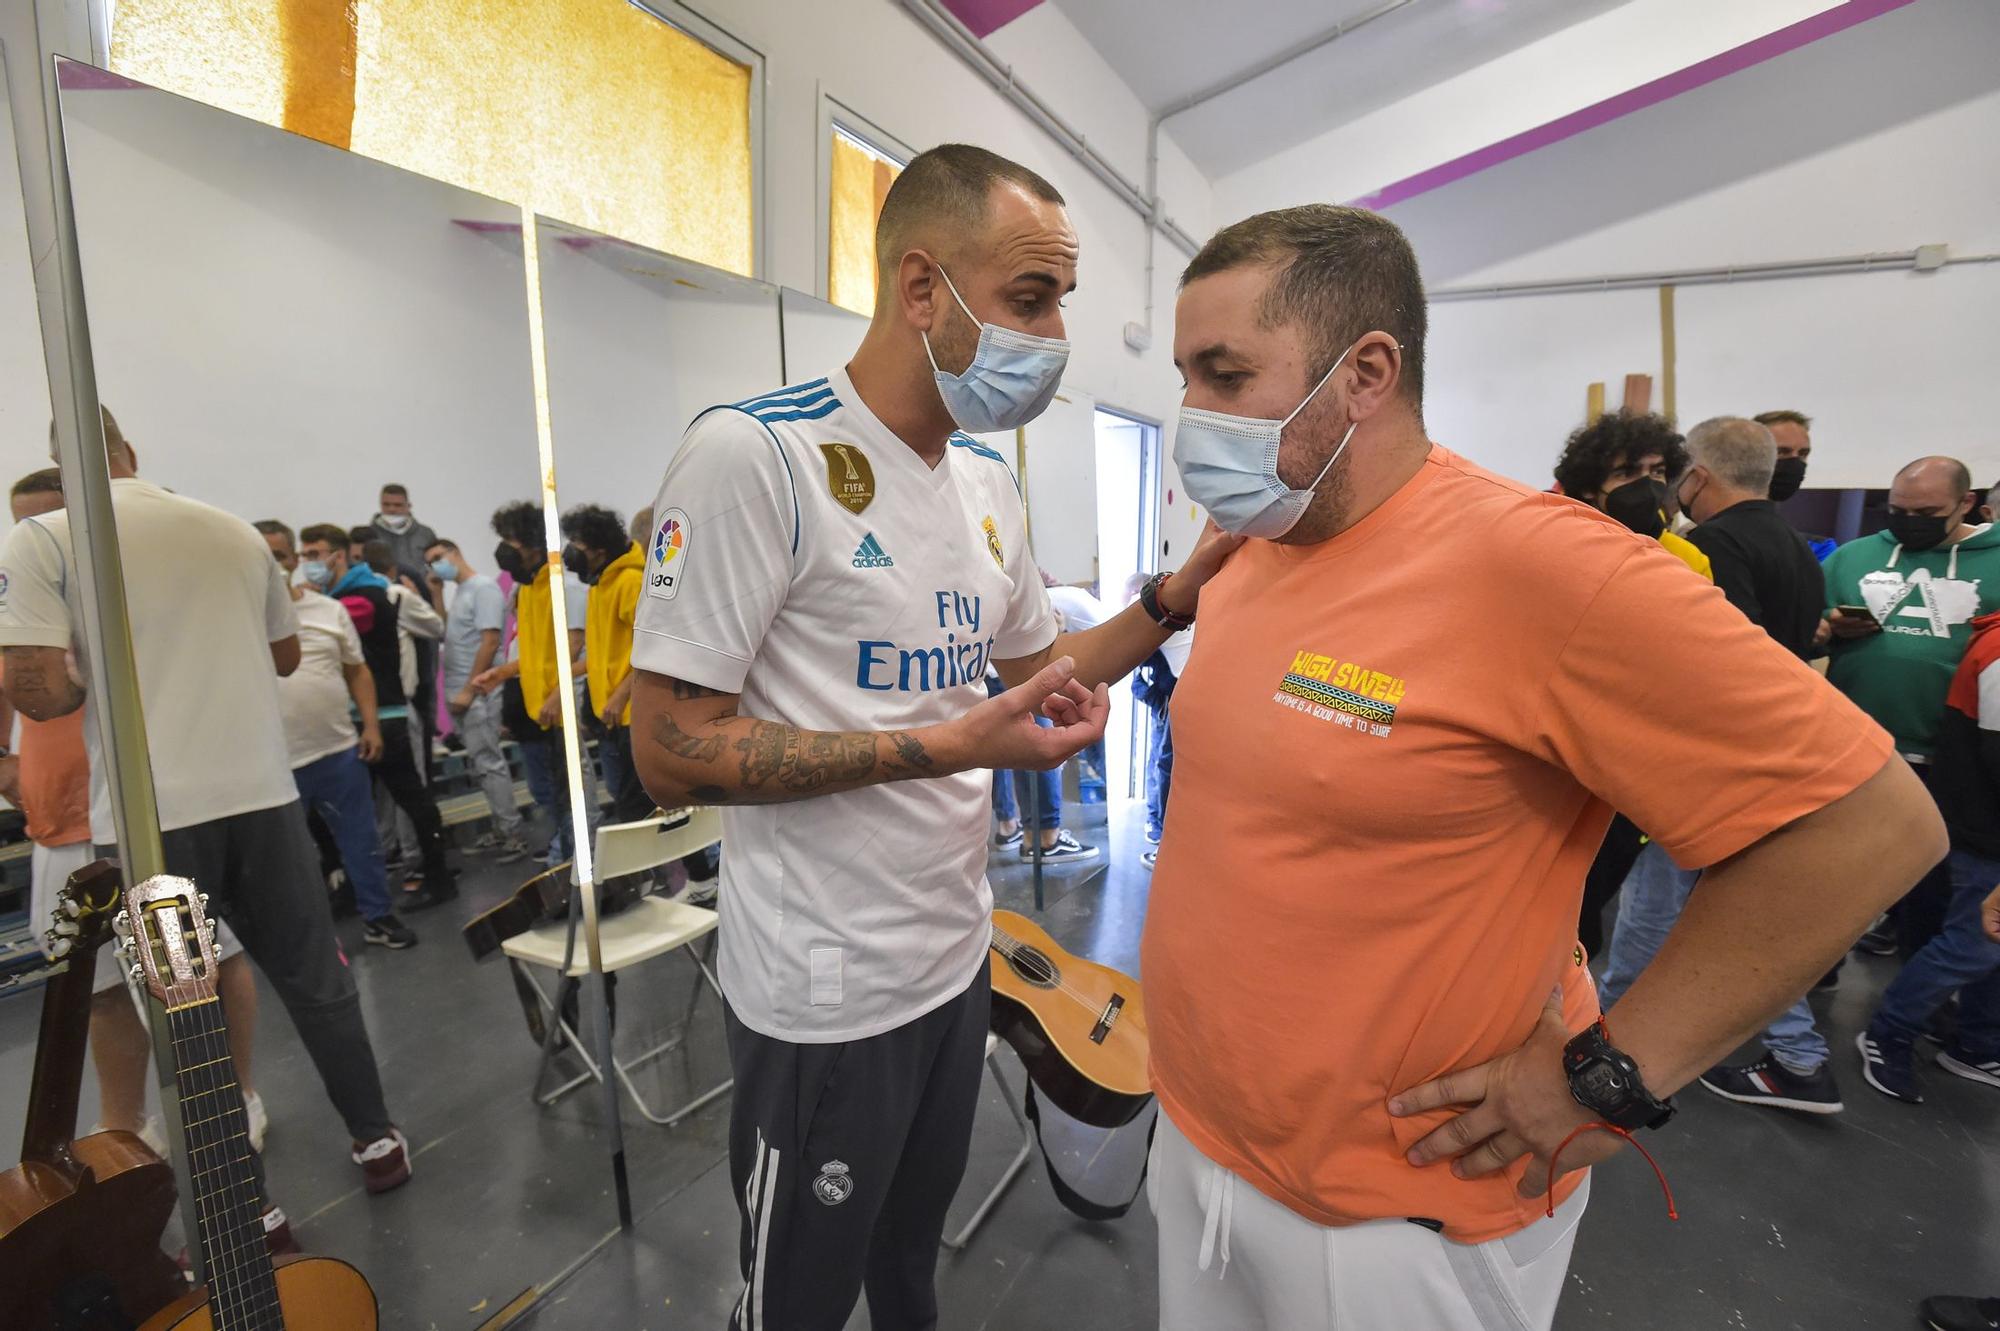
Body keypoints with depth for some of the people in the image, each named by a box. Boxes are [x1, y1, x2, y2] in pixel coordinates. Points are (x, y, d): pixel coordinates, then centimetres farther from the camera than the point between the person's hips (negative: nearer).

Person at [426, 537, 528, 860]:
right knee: (478, 764, 11)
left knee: (488, 764, -6)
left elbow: (490, 642, -17)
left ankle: (513, 834, 0)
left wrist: (469, 690, -16)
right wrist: (436, 593, 8)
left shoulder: (484, 587, -10)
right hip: (458, 693, 8)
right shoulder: (458, 591, 15)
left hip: (476, 694, -8)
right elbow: (444, 633, 13)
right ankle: (501, 827, 19)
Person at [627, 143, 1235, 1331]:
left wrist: (1174, 598, -4)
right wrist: (953, 747, -25)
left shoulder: (988, 479, 4)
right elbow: (670, 752, -21)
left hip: (959, 954, 7)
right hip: (830, 996, -6)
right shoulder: (757, 451, -20)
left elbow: (1039, 665, 12)